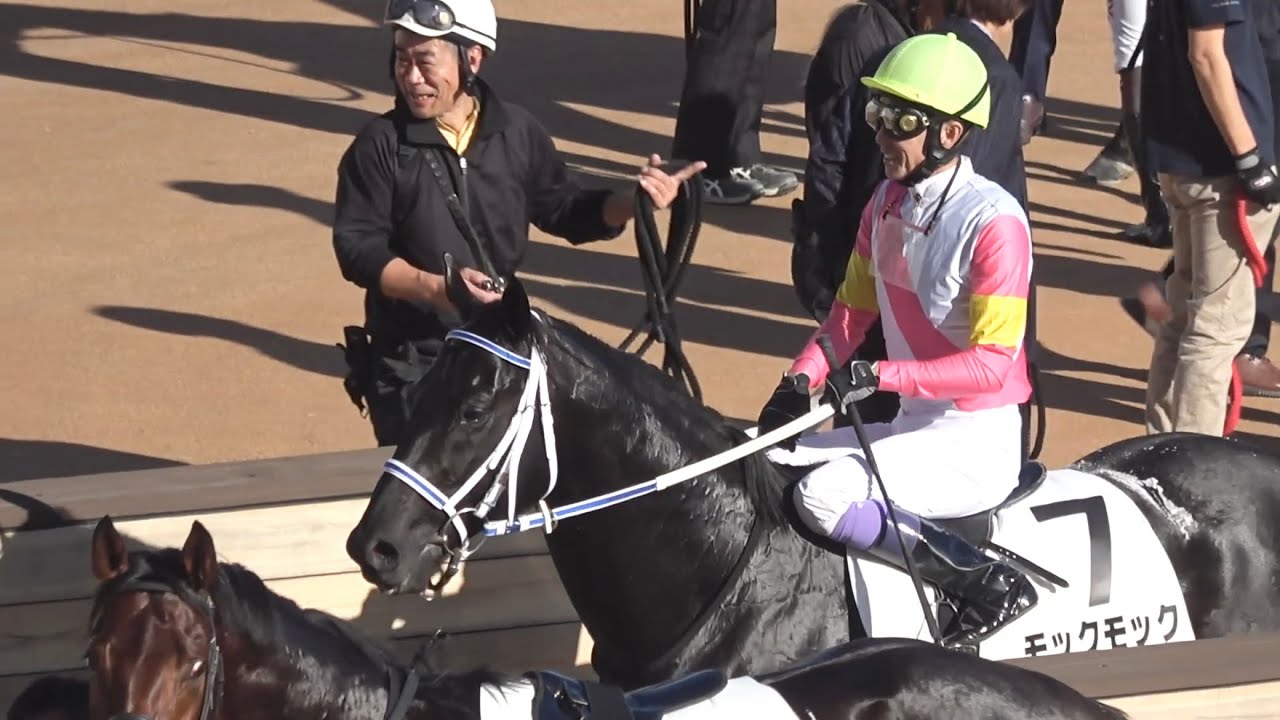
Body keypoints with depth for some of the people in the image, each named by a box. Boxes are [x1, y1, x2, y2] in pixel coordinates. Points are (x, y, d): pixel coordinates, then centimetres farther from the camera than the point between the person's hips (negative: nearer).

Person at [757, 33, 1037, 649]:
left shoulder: (992, 221, -18)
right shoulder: (887, 203, 6)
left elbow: (991, 362, -21)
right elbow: (852, 311, 13)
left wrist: (880, 376, -27)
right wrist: (802, 380, -4)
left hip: (979, 443, -8)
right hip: (913, 425, 8)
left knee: (824, 495, -27)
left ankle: (989, 584, -19)